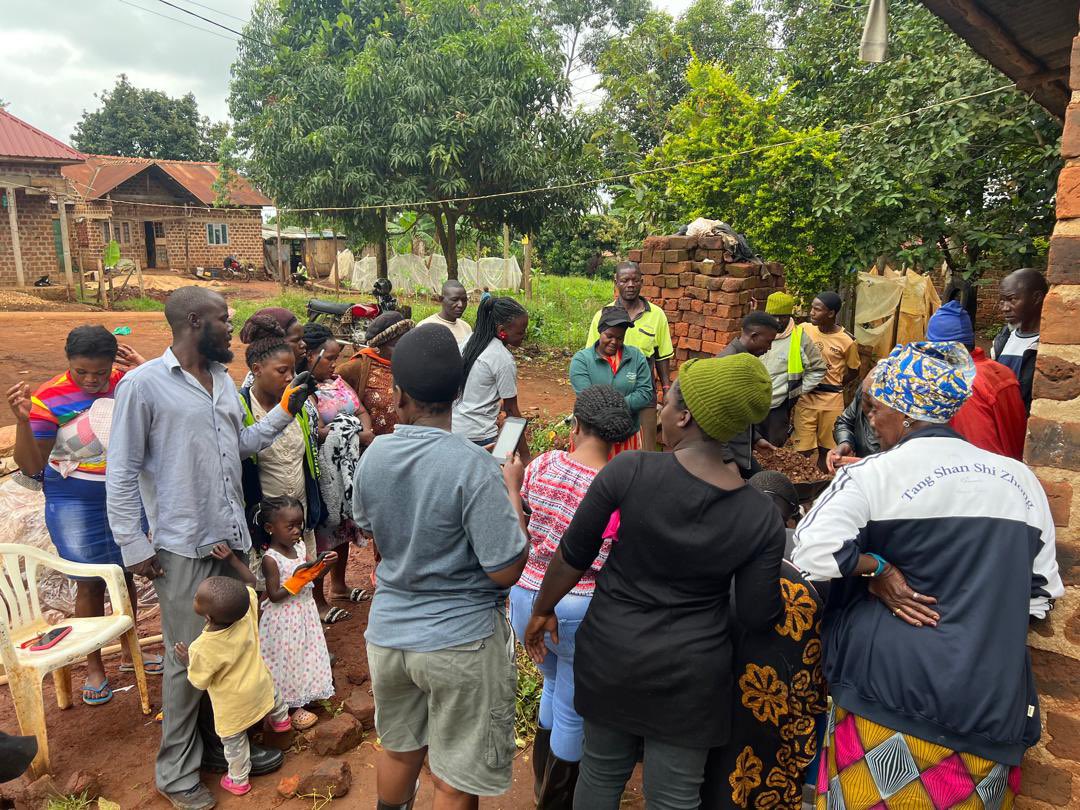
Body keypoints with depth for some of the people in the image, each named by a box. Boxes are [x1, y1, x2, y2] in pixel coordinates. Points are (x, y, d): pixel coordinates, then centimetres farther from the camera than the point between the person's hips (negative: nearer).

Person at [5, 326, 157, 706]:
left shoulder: (128, 383, -9)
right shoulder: (49, 399, -16)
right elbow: (30, 466, -12)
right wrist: (22, 421, -29)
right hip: (75, 504, -3)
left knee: (126, 575, 16)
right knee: (90, 584, 7)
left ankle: (130, 652, 35)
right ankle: (94, 666, 27)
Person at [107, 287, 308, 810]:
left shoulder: (223, 379, 11)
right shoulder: (143, 384, -10)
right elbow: (122, 472, -9)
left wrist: (285, 412, 1)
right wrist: (133, 546, -10)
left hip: (232, 537, 7)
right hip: (182, 548, -6)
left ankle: (223, 743, 35)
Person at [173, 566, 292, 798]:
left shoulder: (202, 649, -38)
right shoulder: (246, 608, -31)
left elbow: (200, 683, -19)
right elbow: (250, 580, -9)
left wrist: (187, 662, -7)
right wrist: (232, 558, -16)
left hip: (233, 703, -4)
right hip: (259, 683, 4)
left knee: (233, 741, 24)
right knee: (272, 696, 38)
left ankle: (238, 781, 47)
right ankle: (280, 718, 68)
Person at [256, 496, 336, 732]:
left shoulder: (299, 548, 0)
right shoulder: (271, 559, -20)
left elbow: (311, 579, 9)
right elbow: (274, 596, -19)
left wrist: (324, 566, -7)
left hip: (304, 613, 7)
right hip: (283, 619, -7)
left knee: (305, 655, 18)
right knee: (287, 659, 7)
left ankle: (300, 701, 37)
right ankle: (292, 707, 25)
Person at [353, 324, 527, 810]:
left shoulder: (373, 456, -7)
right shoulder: (473, 466, -24)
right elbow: (506, 570, -21)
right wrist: (511, 490, -8)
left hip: (388, 632, 5)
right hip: (460, 642, -5)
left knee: (399, 750, 29)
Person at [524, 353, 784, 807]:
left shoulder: (628, 471, -19)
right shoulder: (761, 518, -14)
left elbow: (572, 556, -10)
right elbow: (757, 617, -7)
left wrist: (543, 610, 7)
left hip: (610, 653, 0)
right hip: (690, 675, 0)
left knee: (602, 773, 23)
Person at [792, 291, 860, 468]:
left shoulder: (847, 341, -9)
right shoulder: (804, 330, -4)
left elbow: (854, 371, 5)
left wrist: (834, 386, 4)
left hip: (832, 399, -1)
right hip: (805, 396, 1)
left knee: (826, 447, 11)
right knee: (804, 448, 0)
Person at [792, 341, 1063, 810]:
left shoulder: (875, 474, -14)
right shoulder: (1019, 479, 2)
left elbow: (814, 550, -25)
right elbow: (1042, 591, 9)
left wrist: (879, 571, -11)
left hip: (890, 684, -4)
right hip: (989, 695, 5)